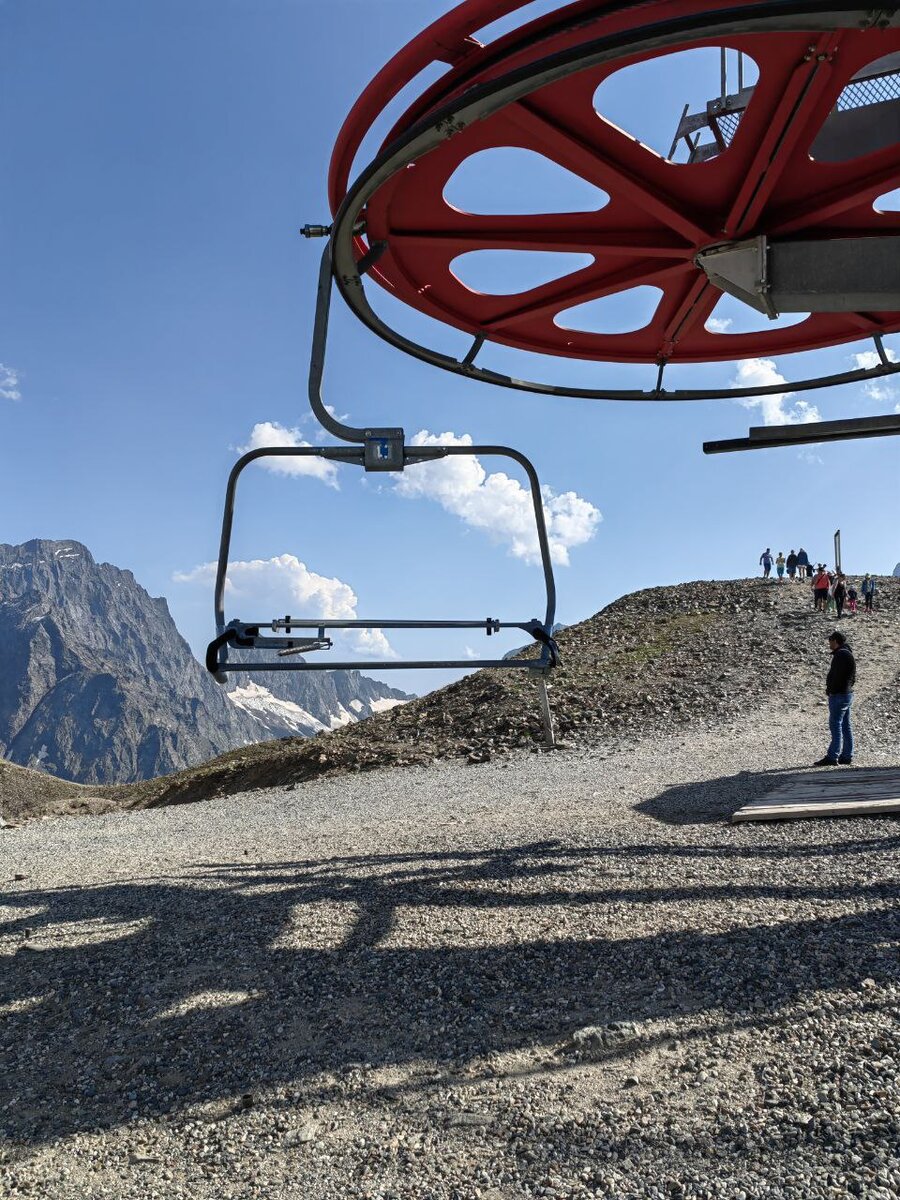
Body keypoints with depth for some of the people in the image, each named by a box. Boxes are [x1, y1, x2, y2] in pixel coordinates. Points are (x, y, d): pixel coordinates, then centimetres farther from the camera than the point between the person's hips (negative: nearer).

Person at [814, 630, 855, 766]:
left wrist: (829, 690, -9)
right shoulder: (848, 654, 16)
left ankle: (832, 757, -8)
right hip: (847, 694, 10)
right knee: (845, 726, 12)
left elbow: (837, 676, -23)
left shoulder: (840, 654, -16)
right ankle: (846, 756, 17)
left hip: (838, 695, -10)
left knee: (835, 725, -9)